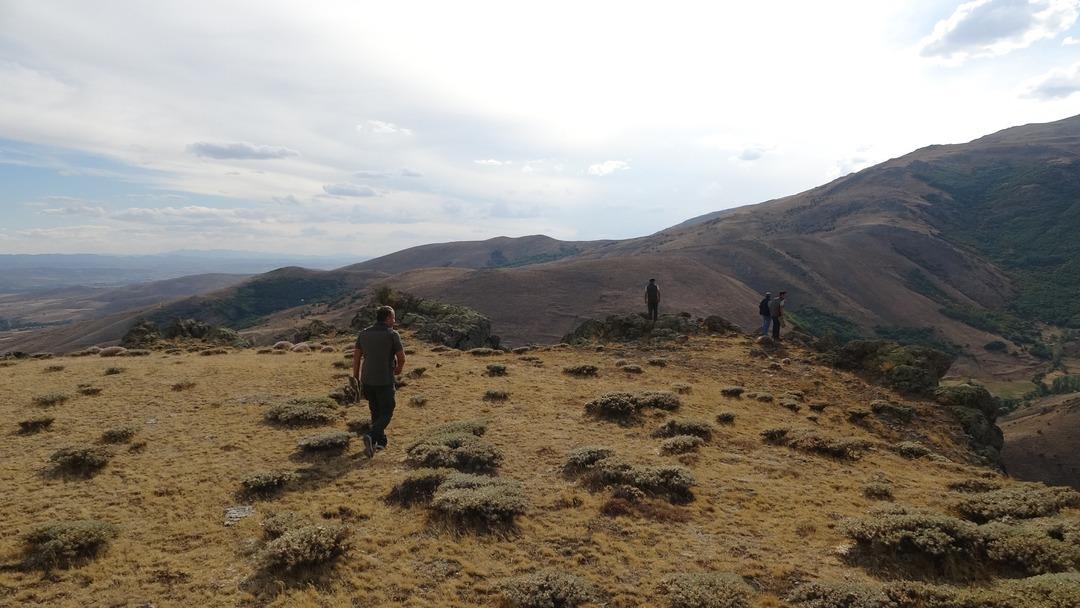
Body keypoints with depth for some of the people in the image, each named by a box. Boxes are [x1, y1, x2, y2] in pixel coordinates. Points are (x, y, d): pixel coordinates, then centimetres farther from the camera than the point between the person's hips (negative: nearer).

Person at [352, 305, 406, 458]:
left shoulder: (364, 334, 4)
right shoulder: (392, 335, -10)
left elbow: (356, 358, 5)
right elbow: (402, 358, -5)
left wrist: (356, 380, 13)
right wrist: (398, 369, 17)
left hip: (367, 380, 5)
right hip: (385, 382, -5)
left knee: (376, 411, 21)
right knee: (386, 414, 6)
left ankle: (381, 441, 28)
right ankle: (370, 437, -16)